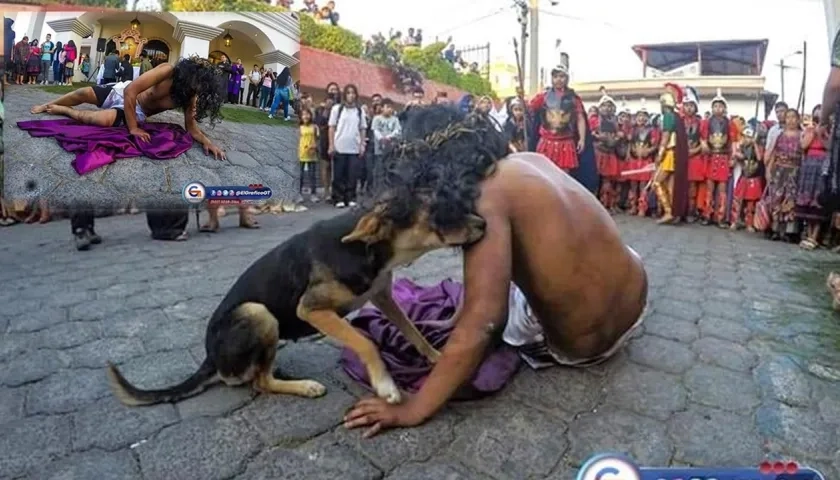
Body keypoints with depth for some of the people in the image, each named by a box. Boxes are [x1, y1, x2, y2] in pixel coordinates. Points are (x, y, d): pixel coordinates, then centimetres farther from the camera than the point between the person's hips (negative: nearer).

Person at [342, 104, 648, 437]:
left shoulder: (487, 198, -24)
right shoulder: (529, 159, -1)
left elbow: (478, 325, -29)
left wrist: (413, 409, -21)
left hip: (584, 346, -6)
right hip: (637, 302, 6)